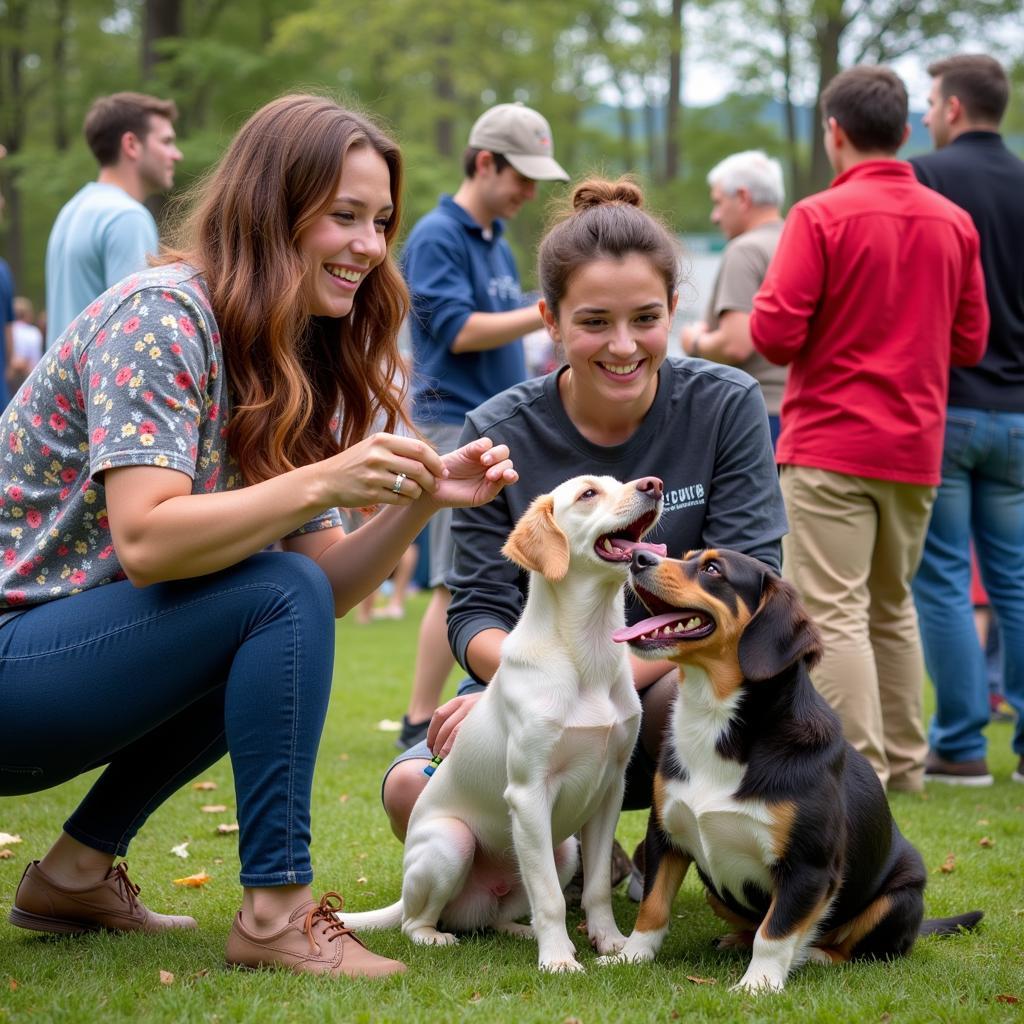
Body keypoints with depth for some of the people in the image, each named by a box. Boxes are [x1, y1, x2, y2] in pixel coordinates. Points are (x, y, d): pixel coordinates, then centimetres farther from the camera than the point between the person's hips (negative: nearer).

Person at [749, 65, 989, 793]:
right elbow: (970, 342, 10)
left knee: (833, 613, -4)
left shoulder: (821, 216, -10)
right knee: (893, 607, 19)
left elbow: (775, 335, -14)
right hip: (916, 451, 6)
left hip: (830, 447, -6)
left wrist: (770, 299, 7)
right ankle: (904, 763, 24)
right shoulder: (954, 222, 5)